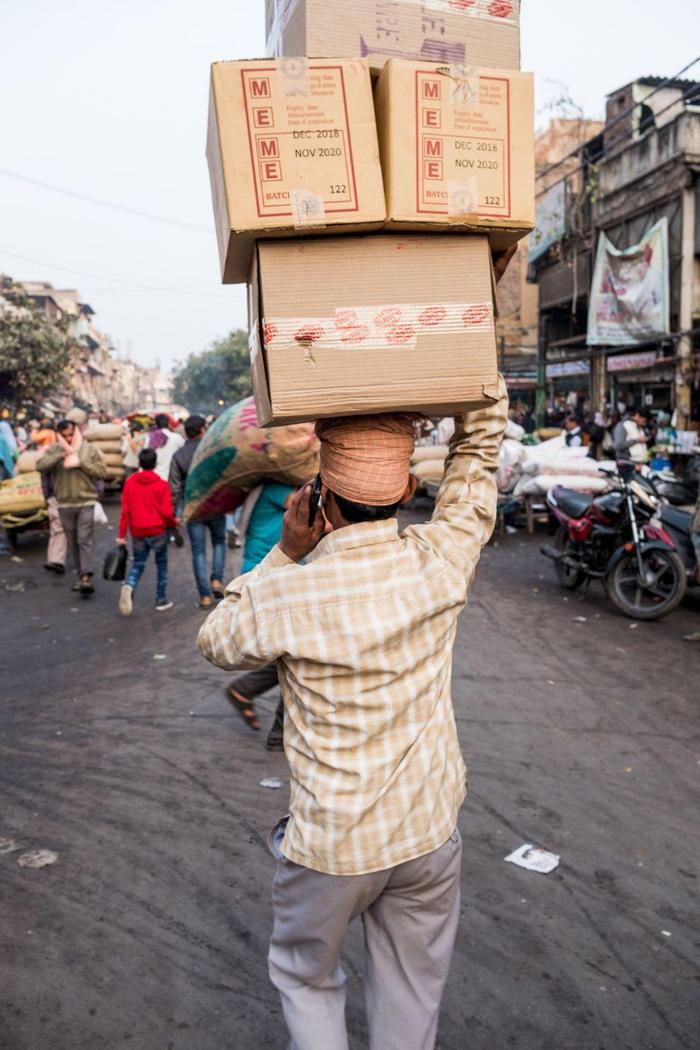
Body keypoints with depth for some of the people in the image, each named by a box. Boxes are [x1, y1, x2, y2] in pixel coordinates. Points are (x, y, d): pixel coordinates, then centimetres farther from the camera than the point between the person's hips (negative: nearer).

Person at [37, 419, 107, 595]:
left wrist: (81, 463, -14)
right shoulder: (53, 450, 4)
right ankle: (81, 575, 21)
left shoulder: (90, 449, 1)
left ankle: (86, 577, -14)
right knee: (72, 542, 11)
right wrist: (61, 455, -20)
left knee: (84, 540, -10)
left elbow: (102, 472, -5)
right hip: (65, 504, 3)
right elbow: (40, 466, -12)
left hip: (86, 502, -3)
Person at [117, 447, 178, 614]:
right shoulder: (161, 485, -9)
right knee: (161, 564, 13)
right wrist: (174, 523, 10)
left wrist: (122, 534, 4)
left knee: (138, 564, 13)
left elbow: (125, 510, 0)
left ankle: (128, 586, -17)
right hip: (158, 531, -2)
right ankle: (161, 601, 16)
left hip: (137, 532, 3)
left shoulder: (129, 482, 0)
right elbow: (166, 512, -10)